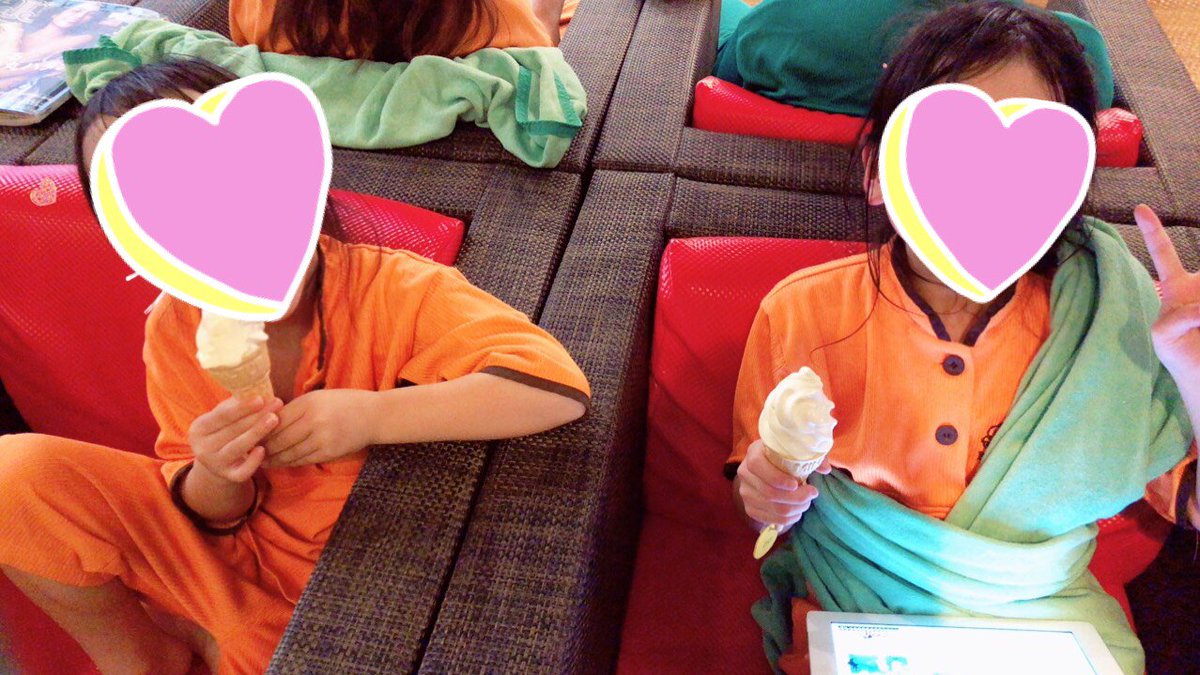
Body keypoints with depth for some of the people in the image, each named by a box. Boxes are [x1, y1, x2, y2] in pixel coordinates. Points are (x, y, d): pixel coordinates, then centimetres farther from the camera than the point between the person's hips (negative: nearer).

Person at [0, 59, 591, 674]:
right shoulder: (173, 330, -11)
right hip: (238, 553, 3)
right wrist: (215, 479, -27)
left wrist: (370, 416, -38)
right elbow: (216, 516, -3)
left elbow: (561, 386, -36)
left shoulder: (391, 289, -24)